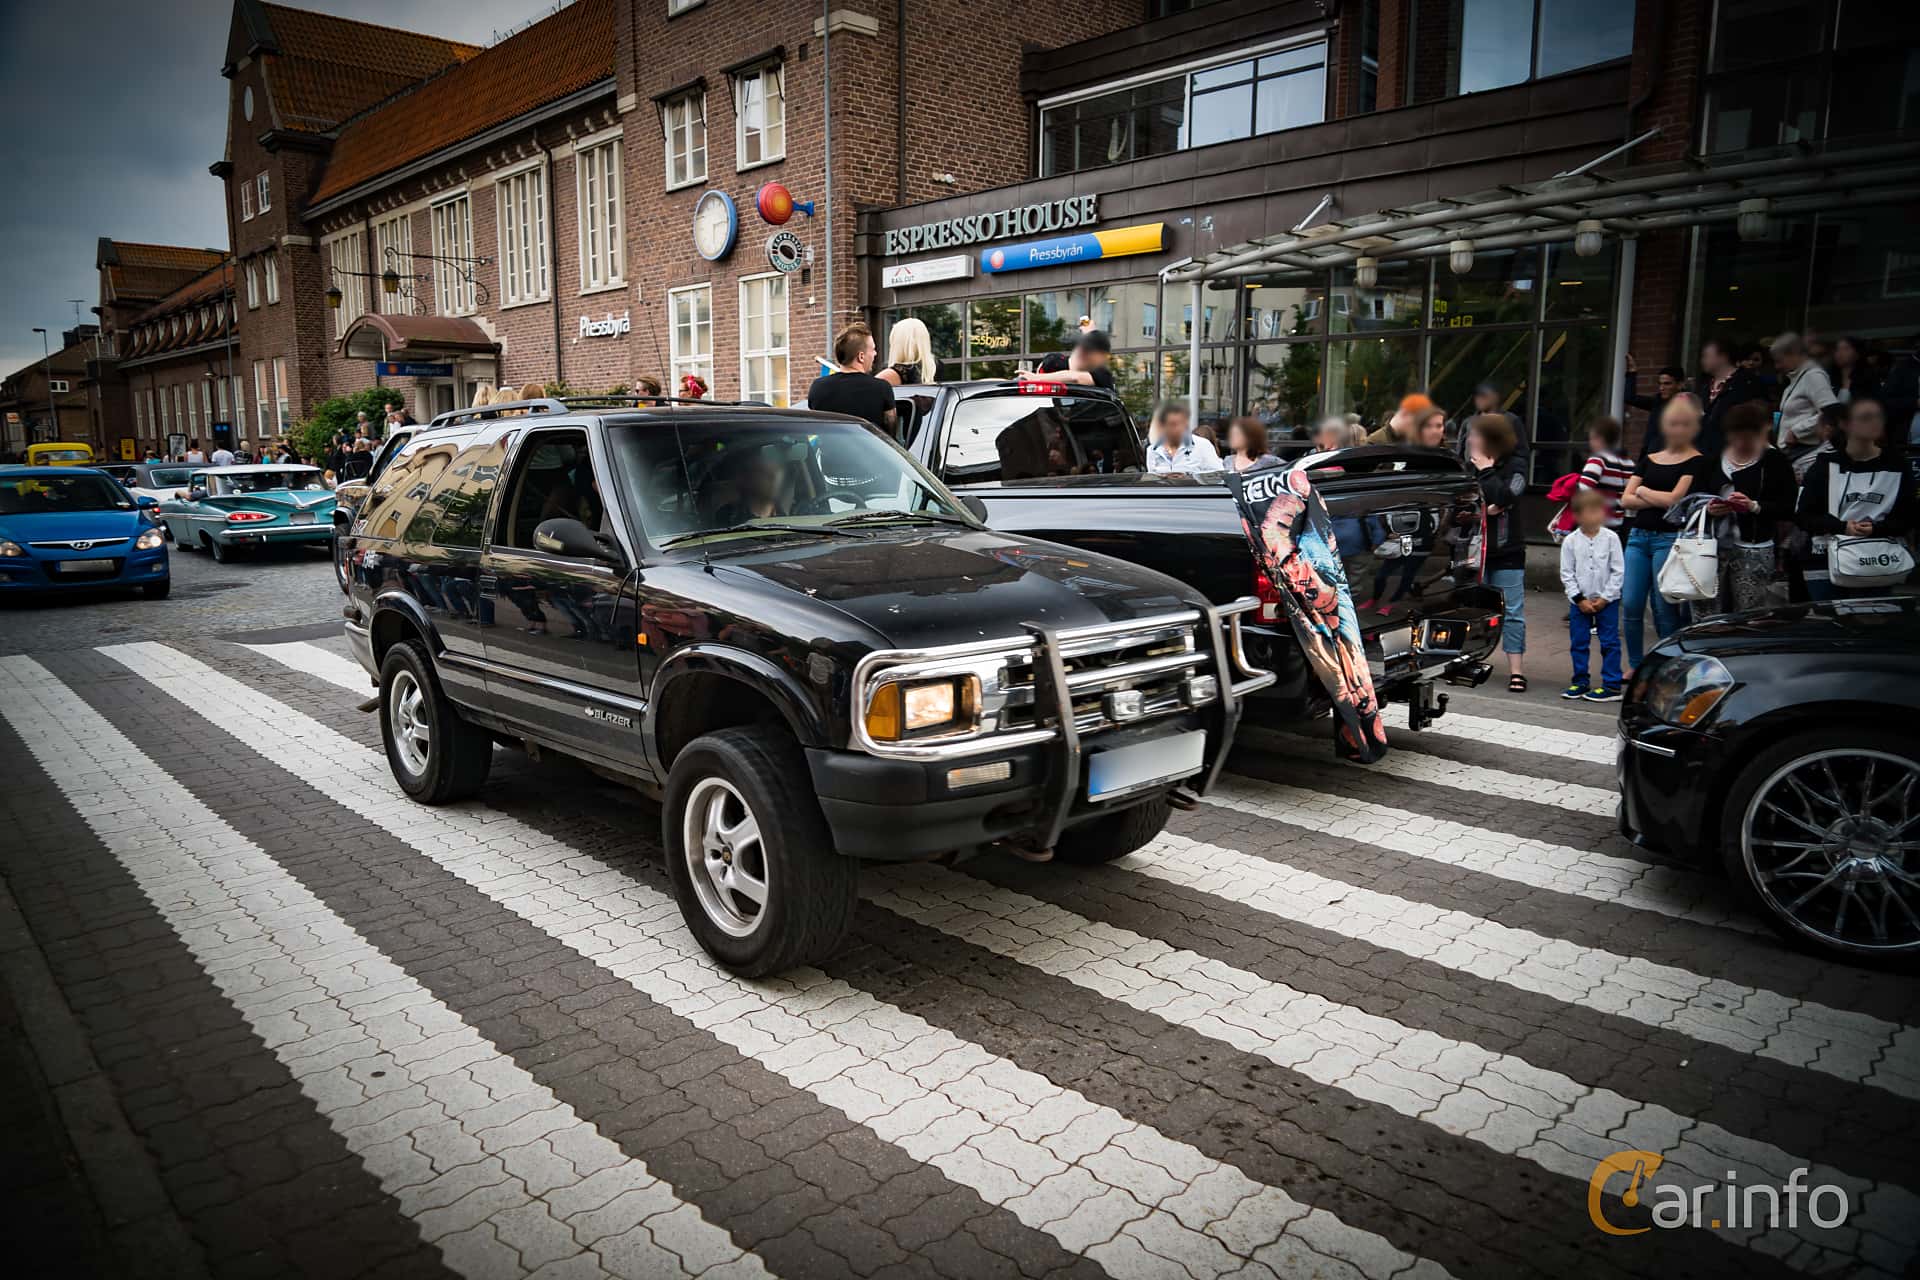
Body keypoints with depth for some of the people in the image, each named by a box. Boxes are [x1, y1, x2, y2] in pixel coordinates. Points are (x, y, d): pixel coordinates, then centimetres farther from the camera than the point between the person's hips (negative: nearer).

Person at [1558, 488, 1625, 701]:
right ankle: (1580, 682, 20)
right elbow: (1566, 573, -2)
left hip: (1607, 601, -2)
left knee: (1610, 643, 2)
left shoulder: (1611, 538, -5)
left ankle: (1612, 685, 7)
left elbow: (1618, 571, -5)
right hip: (1579, 601, 2)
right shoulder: (1571, 541, -3)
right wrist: (1580, 599, -8)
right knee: (1578, 642, 8)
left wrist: (1605, 598, -10)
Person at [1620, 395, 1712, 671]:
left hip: (1670, 539, -5)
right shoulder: (1649, 460, 16)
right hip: (1638, 535, 5)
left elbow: (1675, 498, -11)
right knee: (1630, 604, 1)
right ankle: (1635, 665, 13)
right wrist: (1660, 500, -6)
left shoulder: (1697, 462, 0)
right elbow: (1626, 500, 7)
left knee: (1664, 608, -3)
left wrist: (1643, 491, 5)